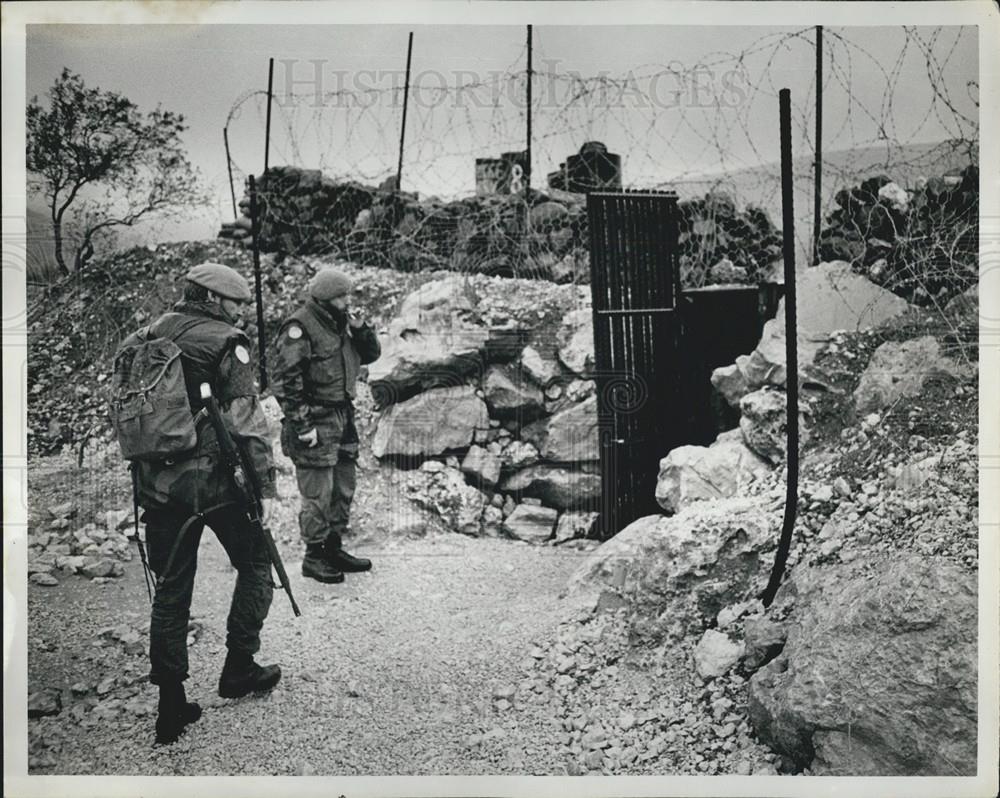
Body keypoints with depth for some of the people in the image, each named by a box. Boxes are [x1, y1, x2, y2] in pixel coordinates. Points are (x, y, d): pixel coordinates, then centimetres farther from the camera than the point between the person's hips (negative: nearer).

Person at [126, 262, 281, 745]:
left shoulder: (151, 337, 13)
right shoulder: (224, 342, -8)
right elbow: (247, 417, -14)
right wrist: (263, 478, -9)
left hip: (157, 483, 6)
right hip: (214, 481, -6)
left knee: (171, 588, 11)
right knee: (254, 564, 15)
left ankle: (171, 704, 15)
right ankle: (238, 668, 19)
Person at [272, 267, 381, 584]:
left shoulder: (339, 323, 11)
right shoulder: (299, 328, -15)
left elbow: (371, 355, 16)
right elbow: (285, 382, -18)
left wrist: (360, 328, -3)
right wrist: (302, 426, -20)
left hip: (342, 417, 9)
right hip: (315, 423, -9)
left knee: (344, 488, 15)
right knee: (318, 494, -3)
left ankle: (334, 548, 29)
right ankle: (313, 557, 11)